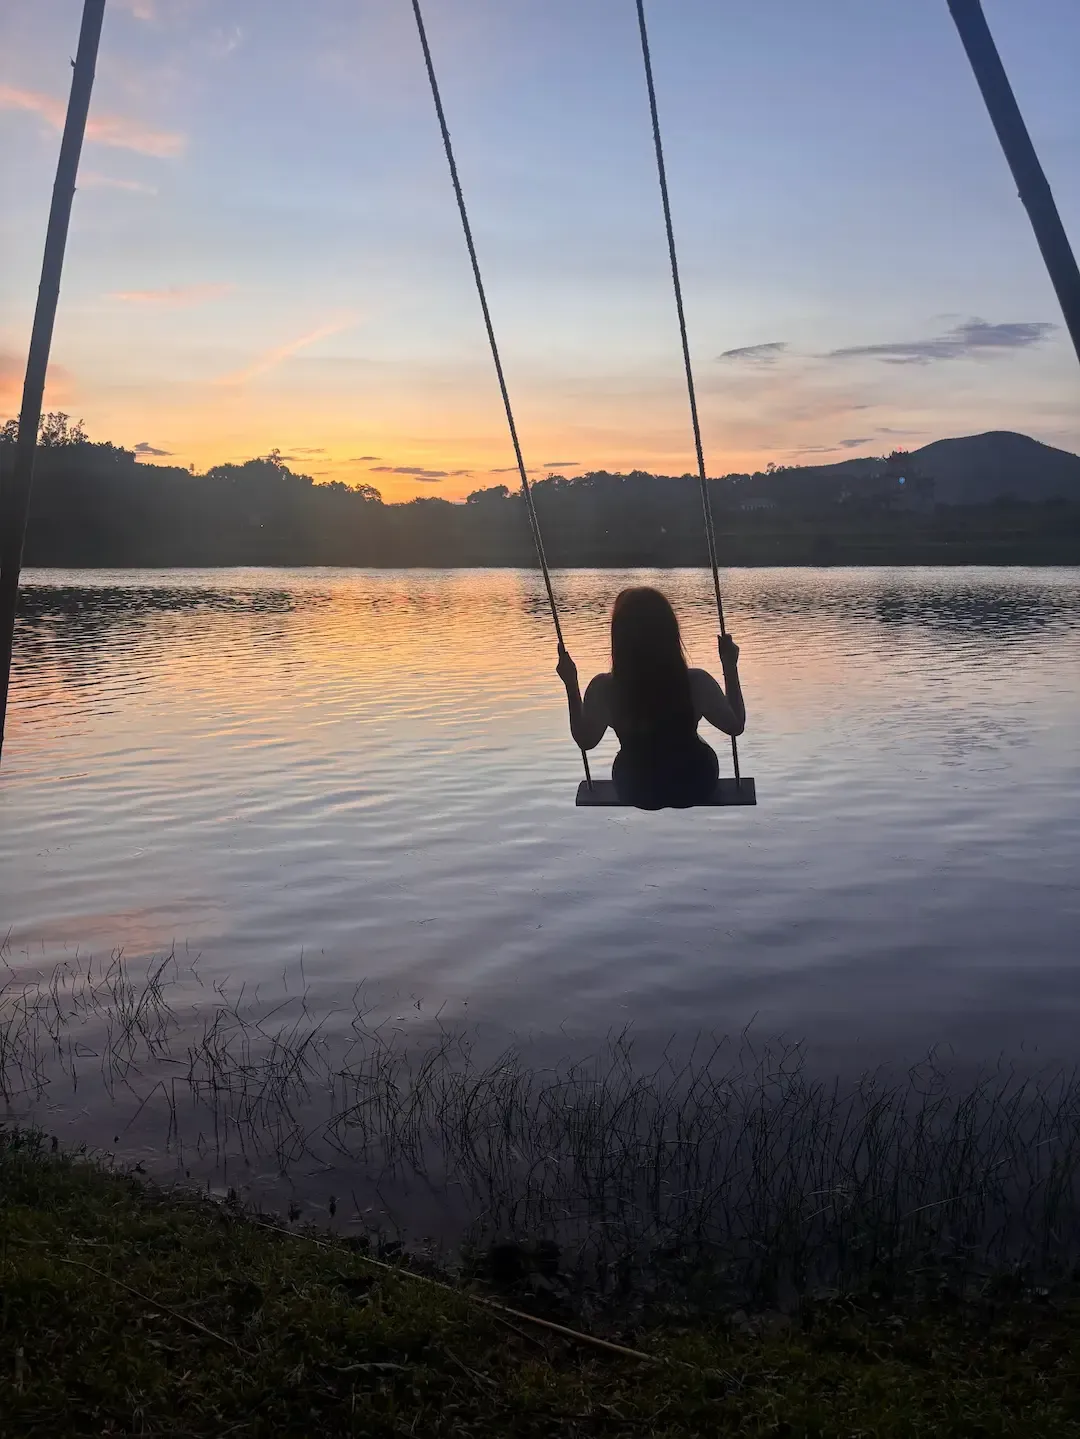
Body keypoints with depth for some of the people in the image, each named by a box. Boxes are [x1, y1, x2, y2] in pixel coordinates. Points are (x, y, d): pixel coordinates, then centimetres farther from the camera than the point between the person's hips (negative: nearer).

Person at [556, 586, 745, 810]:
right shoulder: (697, 682, -30)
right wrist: (730, 666, -6)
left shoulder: (603, 688, -28)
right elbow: (736, 725, -11)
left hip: (635, 792, 1)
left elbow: (585, 740, -8)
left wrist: (571, 684, -3)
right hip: (694, 786, 0)